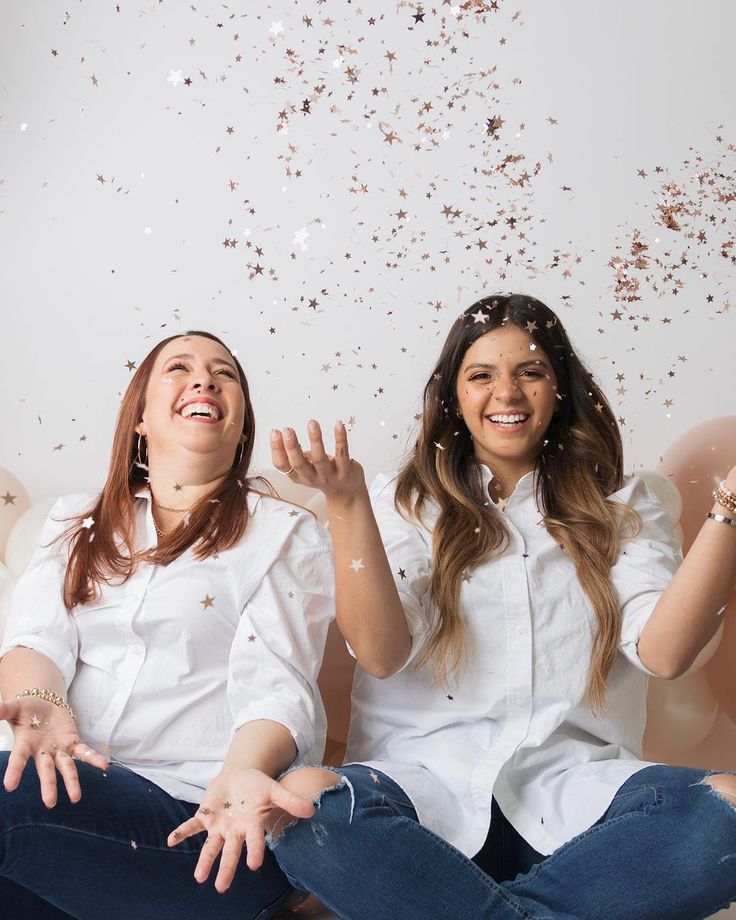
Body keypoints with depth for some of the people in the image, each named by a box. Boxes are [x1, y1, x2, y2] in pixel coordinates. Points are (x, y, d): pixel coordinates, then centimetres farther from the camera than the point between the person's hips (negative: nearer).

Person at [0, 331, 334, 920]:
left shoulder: (287, 534, 6)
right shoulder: (77, 523, 20)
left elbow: (278, 687, -6)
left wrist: (243, 775, -28)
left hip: (204, 815, -4)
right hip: (70, 778, 5)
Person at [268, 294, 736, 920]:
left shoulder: (620, 509, 16)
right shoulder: (406, 505, 13)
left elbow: (663, 651, -3)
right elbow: (381, 654, -4)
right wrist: (345, 503, -15)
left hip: (573, 781, 2)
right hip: (429, 774, -1)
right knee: (305, 804, -34)